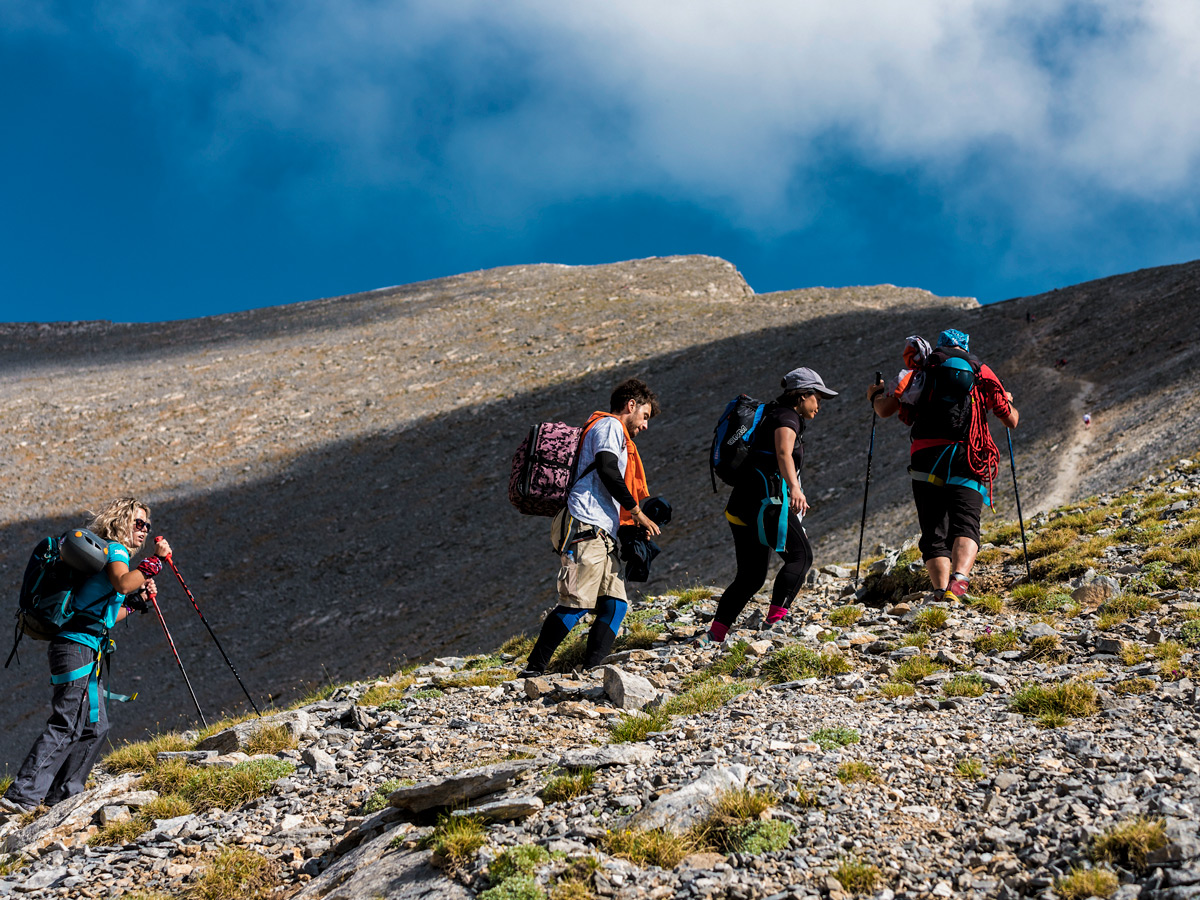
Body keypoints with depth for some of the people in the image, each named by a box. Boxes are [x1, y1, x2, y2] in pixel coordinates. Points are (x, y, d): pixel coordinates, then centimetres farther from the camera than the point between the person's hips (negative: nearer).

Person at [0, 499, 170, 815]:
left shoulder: (115, 554, 25)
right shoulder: (115, 549, -4)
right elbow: (122, 583, -28)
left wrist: (136, 602, 20)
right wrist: (155, 560, -20)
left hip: (88, 652, 10)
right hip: (77, 648, -10)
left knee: (95, 726, 12)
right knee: (66, 726, -14)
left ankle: (62, 795, 15)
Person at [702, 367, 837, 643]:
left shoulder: (772, 416, 28)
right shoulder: (787, 418, -3)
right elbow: (784, 453, -24)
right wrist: (794, 488, -40)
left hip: (742, 501, 10)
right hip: (765, 498, -10)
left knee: (751, 575, 10)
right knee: (800, 555, -6)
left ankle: (715, 633, 3)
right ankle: (776, 618, -18)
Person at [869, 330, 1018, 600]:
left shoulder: (922, 368, 16)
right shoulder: (982, 372, 18)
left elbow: (885, 410, 8)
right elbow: (1011, 421, 25)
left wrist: (875, 396, 31)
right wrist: (1008, 403, 48)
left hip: (926, 457, 0)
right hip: (967, 460, 0)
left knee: (934, 532, 4)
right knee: (965, 524, -10)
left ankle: (941, 590, -17)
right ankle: (958, 579, -39)